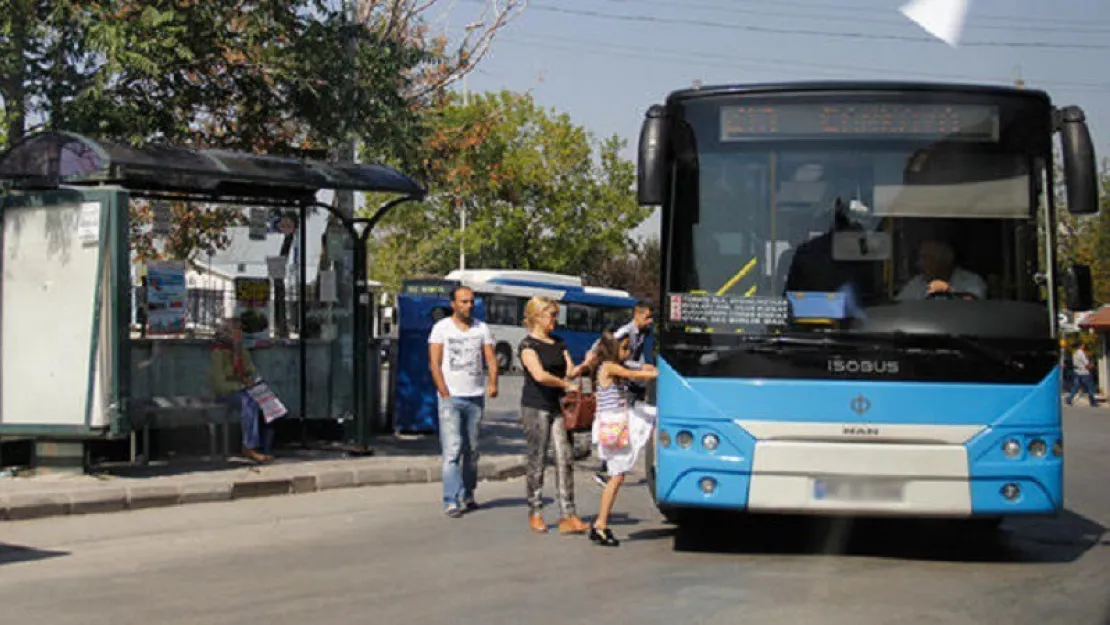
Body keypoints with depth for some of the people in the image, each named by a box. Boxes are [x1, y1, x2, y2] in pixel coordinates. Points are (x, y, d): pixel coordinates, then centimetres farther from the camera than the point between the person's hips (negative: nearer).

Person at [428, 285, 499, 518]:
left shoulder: (482, 328, 12)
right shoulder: (441, 328, 1)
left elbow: (490, 359, 7)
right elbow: (434, 363, -3)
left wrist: (493, 383, -12)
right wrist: (445, 394, -12)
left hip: (475, 396, 4)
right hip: (451, 397, -4)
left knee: (472, 449, 7)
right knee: (452, 449, -11)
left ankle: (467, 495, 17)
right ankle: (451, 501, -14)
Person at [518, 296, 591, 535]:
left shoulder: (558, 343, 15)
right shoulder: (528, 345, -6)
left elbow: (569, 372, 8)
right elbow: (540, 375, -19)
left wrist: (584, 365, -11)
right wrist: (567, 385, -13)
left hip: (558, 406, 6)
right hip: (535, 407, -6)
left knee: (565, 459, -2)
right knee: (537, 460, 2)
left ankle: (568, 516, -3)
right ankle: (535, 513, 13)